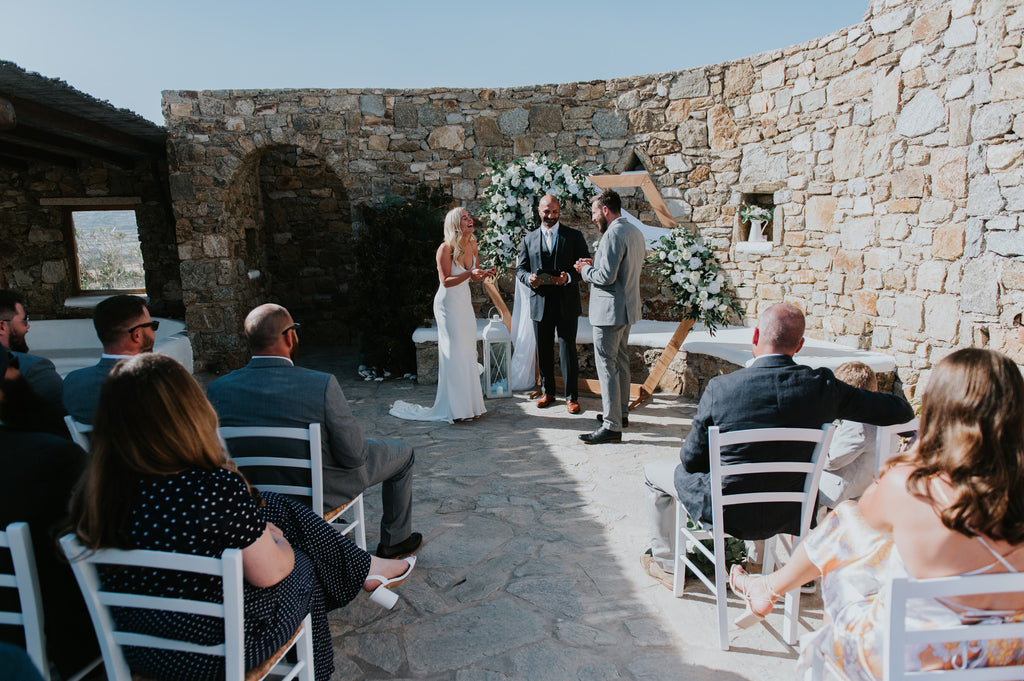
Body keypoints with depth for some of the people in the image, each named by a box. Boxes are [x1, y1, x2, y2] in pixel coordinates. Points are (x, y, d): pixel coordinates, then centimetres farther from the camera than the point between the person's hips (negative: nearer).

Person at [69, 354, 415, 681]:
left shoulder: (96, 491, -12)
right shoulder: (215, 488, -32)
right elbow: (268, 573, -18)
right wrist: (279, 543, 4)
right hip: (219, 648, -6)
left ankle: (366, 568, 35)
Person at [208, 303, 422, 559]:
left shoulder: (217, 389, -17)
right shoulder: (322, 385, -31)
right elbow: (354, 456, -23)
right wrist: (360, 444, 1)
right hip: (322, 493, -5)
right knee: (402, 452, 20)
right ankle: (395, 541, 35)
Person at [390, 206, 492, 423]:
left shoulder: (472, 245, 5)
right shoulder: (446, 249, -16)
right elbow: (446, 281, -18)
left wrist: (482, 275, -9)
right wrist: (469, 273, -28)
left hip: (465, 303, 7)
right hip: (449, 304, -7)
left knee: (468, 354, 10)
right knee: (454, 354, -4)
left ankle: (469, 403, 19)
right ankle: (456, 408, 5)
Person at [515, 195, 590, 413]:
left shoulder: (574, 236, 4)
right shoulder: (529, 239, 12)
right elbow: (520, 268, 11)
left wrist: (569, 277, -19)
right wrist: (529, 278, -12)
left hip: (566, 303, -3)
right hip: (540, 303, 3)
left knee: (568, 350, -1)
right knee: (543, 351, 10)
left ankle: (571, 397, 10)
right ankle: (547, 392, 25)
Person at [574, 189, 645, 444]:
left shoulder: (613, 234, -19)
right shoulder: (635, 232, 13)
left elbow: (606, 276, -25)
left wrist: (586, 270, -7)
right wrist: (596, 264, 12)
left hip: (610, 309, -10)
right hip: (627, 307, 11)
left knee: (606, 365, -7)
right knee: (621, 361, 19)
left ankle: (612, 426, -4)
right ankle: (621, 411, 31)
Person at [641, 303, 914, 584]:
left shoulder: (720, 387, -22)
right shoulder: (821, 386, -15)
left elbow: (692, 460, -13)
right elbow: (900, 411, -3)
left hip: (726, 511, -3)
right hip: (785, 516, 4)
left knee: (655, 471, 23)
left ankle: (665, 564, 39)